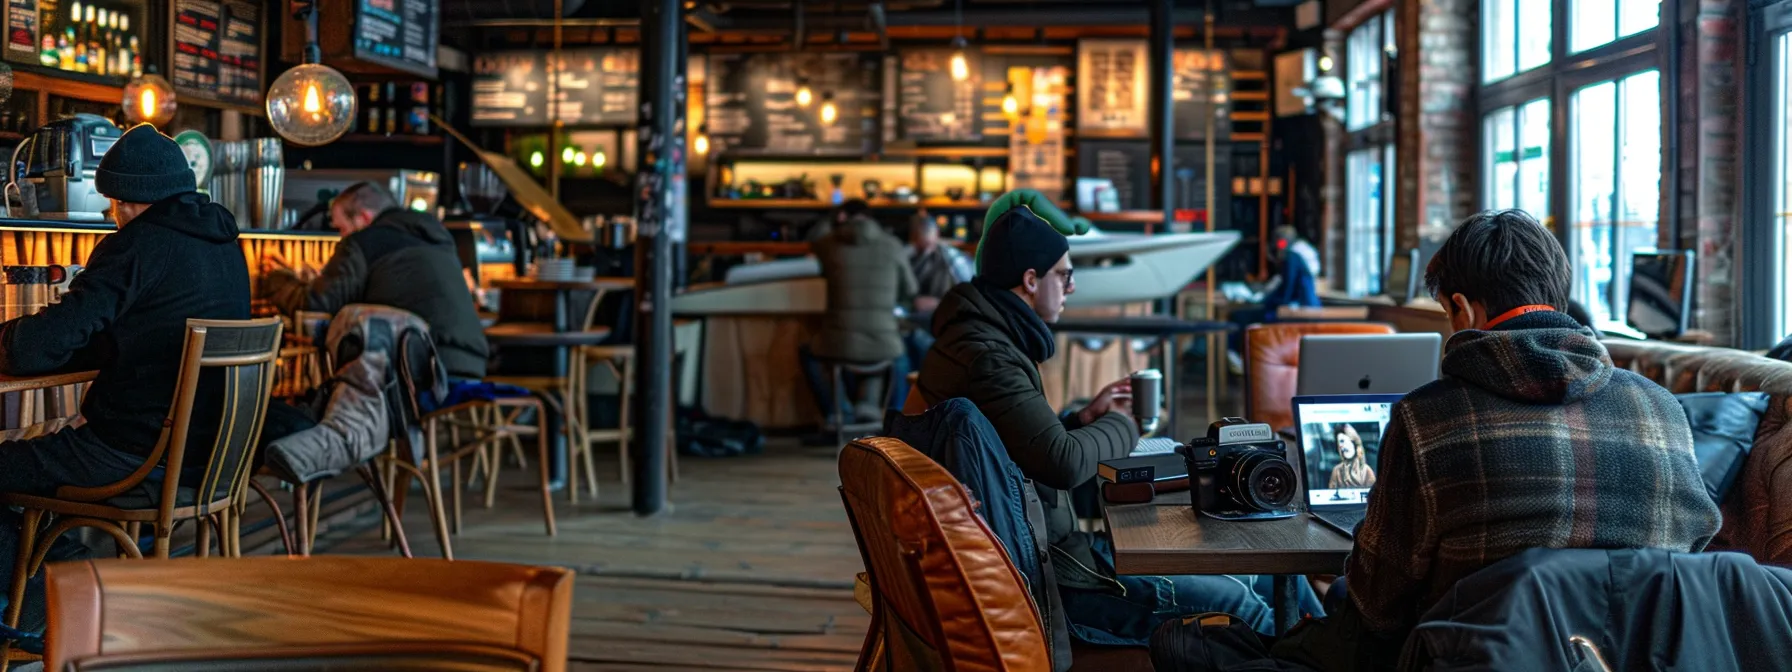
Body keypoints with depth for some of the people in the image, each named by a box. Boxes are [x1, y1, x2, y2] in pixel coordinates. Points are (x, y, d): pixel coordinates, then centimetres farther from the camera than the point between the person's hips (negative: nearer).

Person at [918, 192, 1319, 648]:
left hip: (1048, 545, 11)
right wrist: (1120, 426, -8)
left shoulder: (975, 338, 12)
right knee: (1237, 604, -7)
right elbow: (1065, 463, -27)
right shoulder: (986, 357, -22)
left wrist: (1086, 418, 11)